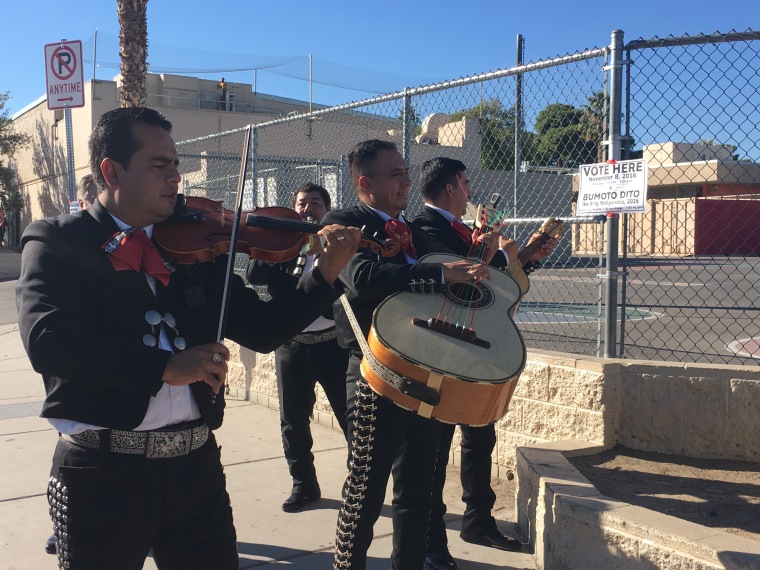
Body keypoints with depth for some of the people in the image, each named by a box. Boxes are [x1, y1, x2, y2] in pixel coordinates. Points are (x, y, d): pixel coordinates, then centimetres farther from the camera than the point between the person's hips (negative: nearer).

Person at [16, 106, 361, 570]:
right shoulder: (56, 242, -5)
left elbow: (262, 330, 6)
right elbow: (49, 342, -21)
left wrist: (327, 274, -6)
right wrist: (165, 366, -26)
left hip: (196, 463, 4)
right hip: (102, 471, -3)